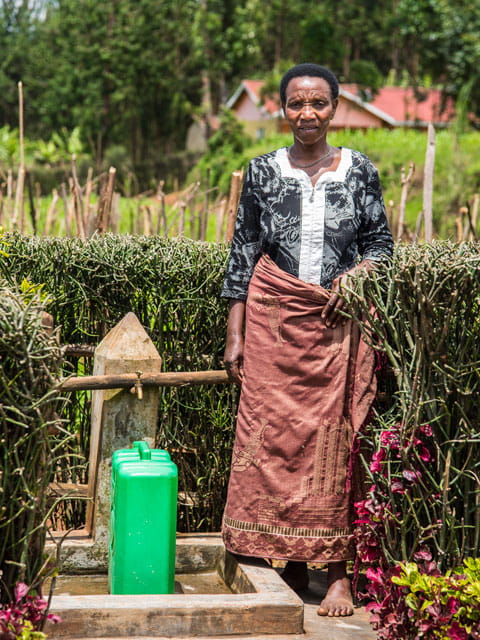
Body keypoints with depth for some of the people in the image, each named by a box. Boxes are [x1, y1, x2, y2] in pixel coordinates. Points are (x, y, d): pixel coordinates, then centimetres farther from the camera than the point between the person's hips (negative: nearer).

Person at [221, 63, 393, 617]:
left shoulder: (359, 171, 5)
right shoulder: (263, 172, 5)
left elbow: (382, 242, 11)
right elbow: (242, 256, 5)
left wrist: (353, 274, -11)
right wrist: (234, 336, 2)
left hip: (339, 322, 0)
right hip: (275, 320, 1)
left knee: (335, 439, -3)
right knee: (273, 435, -1)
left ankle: (337, 572, 4)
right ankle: (291, 567, 10)